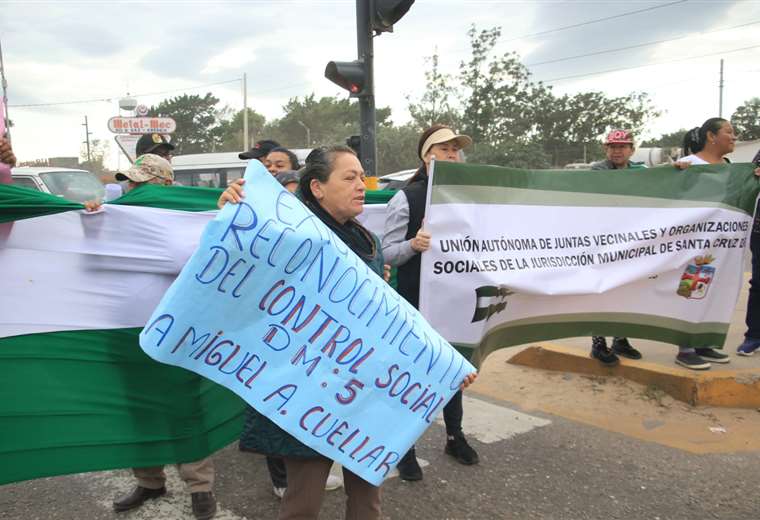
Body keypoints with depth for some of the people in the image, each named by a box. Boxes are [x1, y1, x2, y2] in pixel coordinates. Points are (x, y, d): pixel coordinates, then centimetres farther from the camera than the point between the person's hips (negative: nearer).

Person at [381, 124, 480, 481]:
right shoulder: (406, 197, -9)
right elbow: (387, 252, -11)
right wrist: (414, 244, -28)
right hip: (416, 300, -4)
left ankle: (455, 437, 37)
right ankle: (406, 447, 22)